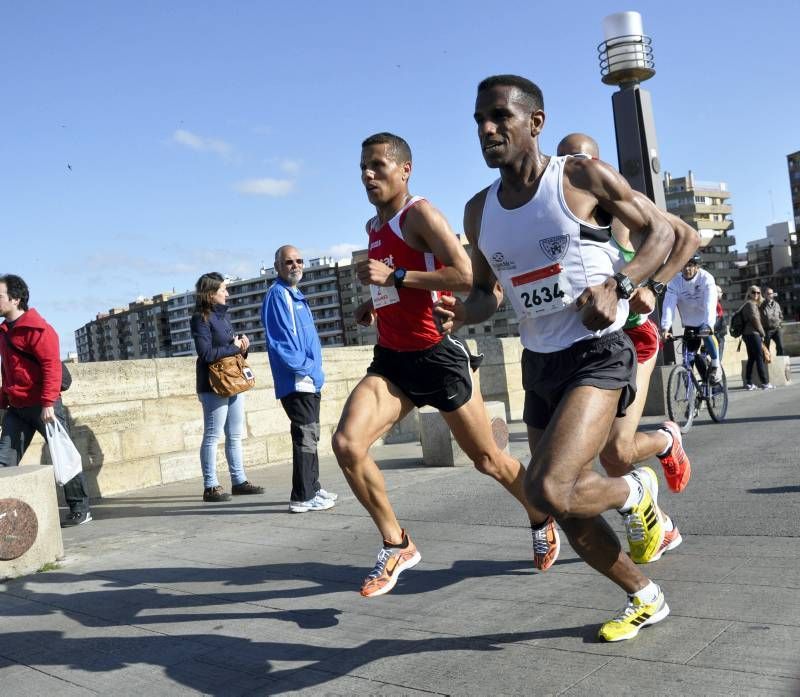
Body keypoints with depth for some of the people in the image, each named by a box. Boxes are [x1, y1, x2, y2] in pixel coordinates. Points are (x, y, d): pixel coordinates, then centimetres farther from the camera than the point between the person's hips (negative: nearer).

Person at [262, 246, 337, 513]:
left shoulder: (296, 295, 20)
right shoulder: (277, 295, -11)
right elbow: (279, 339, -20)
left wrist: (314, 369, 16)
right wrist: (303, 367, -18)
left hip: (309, 379, 10)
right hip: (296, 380, -10)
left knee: (310, 435, 16)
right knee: (305, 436, -10)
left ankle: (312, 488, 26)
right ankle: (302, 497, -7)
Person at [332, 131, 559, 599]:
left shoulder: (419, 213, -11)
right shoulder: (374, 226, 14)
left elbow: (467, 276, -23)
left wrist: (393, 276, -23)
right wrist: (375, 302, 12)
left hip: (436, 355, -7)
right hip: (391, 359, 7)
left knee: (488, 460, 7)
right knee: (347, 444, -14)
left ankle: (541, 519, 37)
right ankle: (396, 545, 3)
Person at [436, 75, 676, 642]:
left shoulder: (584, 176, -8)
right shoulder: (479, 210, 6)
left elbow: (661, 232, -1)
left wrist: (617, 285, -19)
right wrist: (465, 312, -7)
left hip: (597, 355, -6)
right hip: (538, 364, 6)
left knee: (548, 490, -25)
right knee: (570, 506, 12)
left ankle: (636, 492, 9)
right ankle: (645, 600, 37)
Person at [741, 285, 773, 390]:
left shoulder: (750, 304, 21)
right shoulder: (751, 304, -9)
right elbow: (755, 319, -15)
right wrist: (762, 333, -7)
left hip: (747, 334, 10)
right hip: (753, 334, -10)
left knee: (751, 358, 10)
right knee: (760, 358, -9)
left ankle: (748, 383, 9)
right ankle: (765, 383, -10)